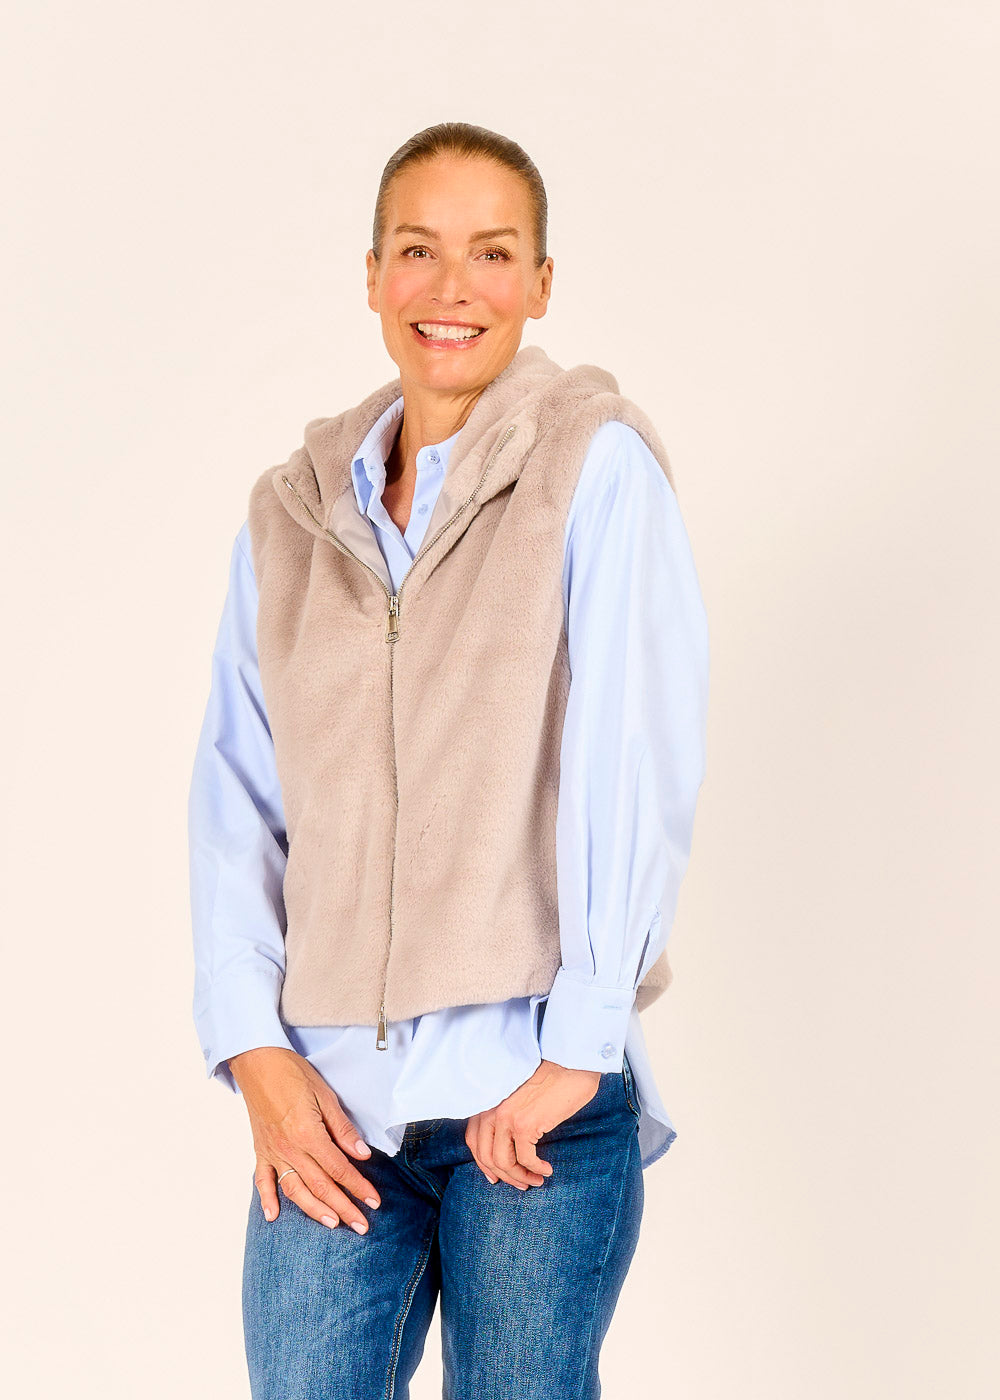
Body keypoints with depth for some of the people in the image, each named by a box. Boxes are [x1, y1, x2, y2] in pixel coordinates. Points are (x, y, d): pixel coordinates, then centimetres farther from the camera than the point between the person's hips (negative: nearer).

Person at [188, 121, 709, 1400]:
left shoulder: (595, 466, -3)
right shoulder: (290, 513, 10)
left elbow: (640, 770, -8)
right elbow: (235, 795, 8)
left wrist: (577, 1046, -10)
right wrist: (255, 1052, -1)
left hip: (538, 1098, -3)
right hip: (329, 1101, 3)